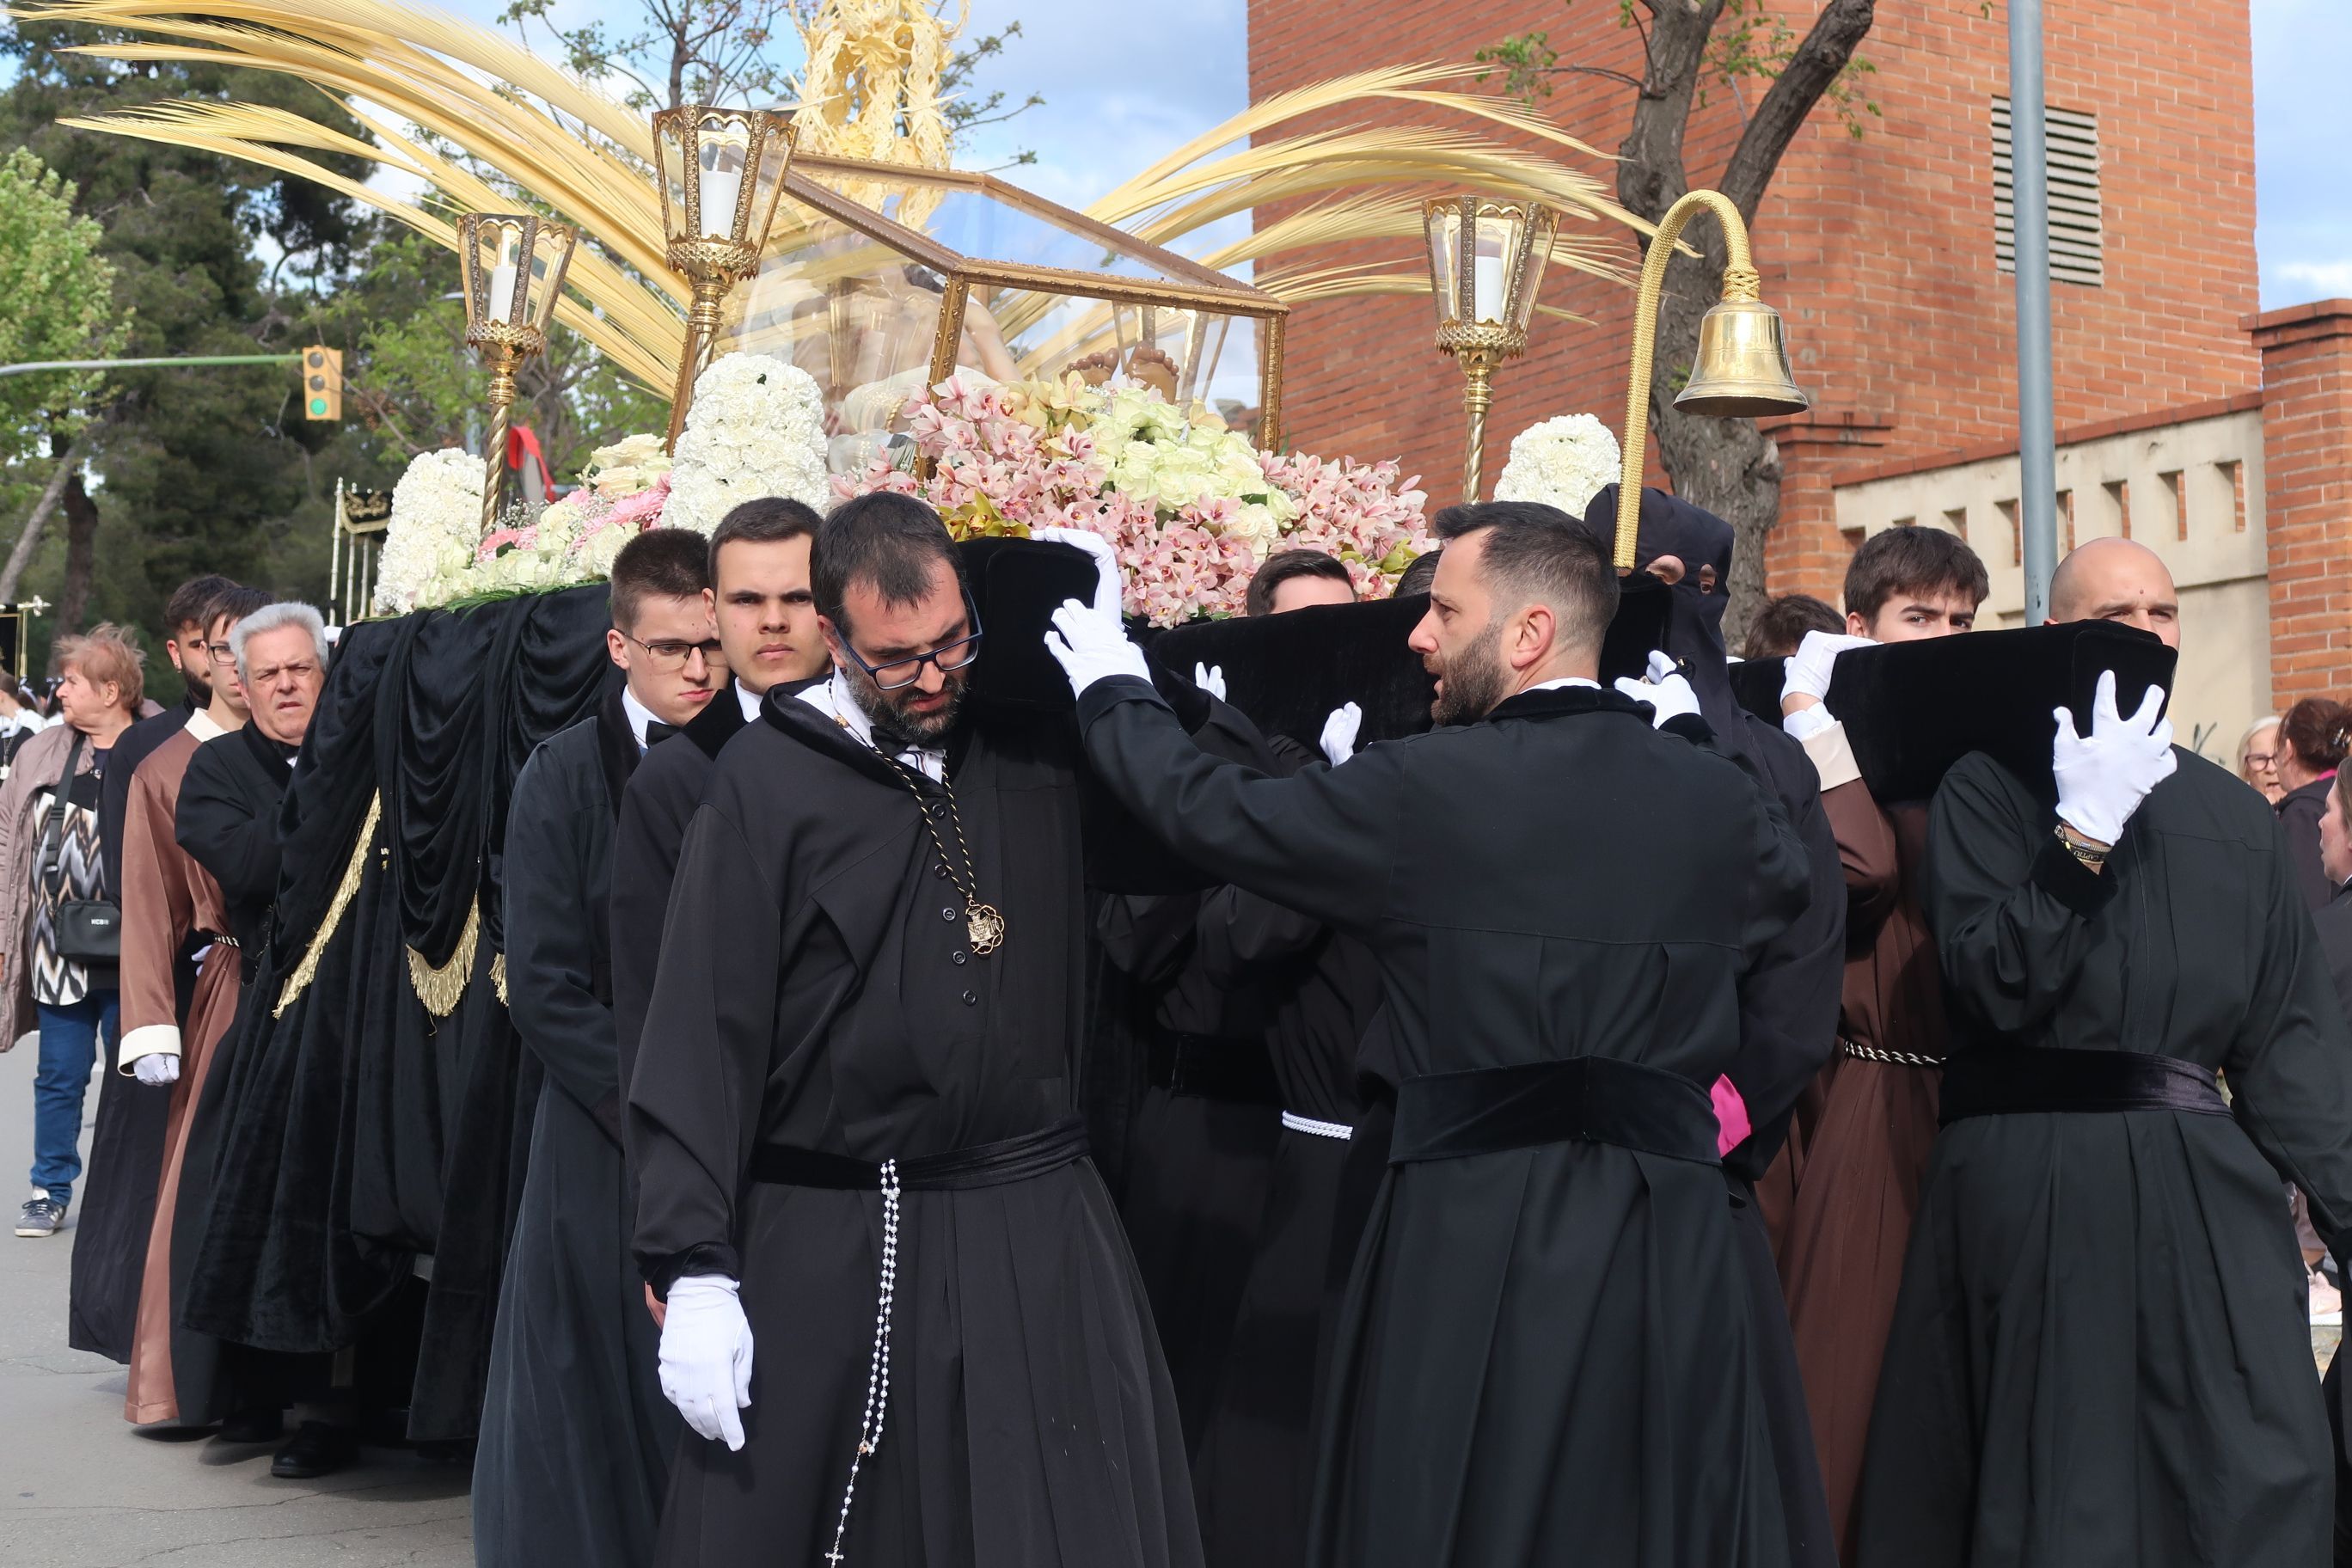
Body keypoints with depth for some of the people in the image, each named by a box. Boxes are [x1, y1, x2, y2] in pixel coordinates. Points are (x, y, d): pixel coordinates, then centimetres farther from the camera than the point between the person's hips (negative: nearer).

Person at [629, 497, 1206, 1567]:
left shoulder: (1041, 747, 6)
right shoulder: (764, 782, -4)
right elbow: (702, 1037, -6)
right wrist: (694, 1270, -11)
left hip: (1039, 1238, 2)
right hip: (825, 1249, -2)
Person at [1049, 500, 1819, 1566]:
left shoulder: (1429, 787, -12)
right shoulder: (1719, 796, 1)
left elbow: (1206, 813, -1)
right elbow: (1788, 883, 24)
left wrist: (1112, 691, 16)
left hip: (1475, 1235, -3)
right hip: (1672, 1236, 4)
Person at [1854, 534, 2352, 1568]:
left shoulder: (2232, 815, 16)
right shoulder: (1989, 786, 1)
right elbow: (1990, 984, -11)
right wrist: (2083, 831, -17)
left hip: (2207, 1176, 4)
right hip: (2033, 1179, -4)